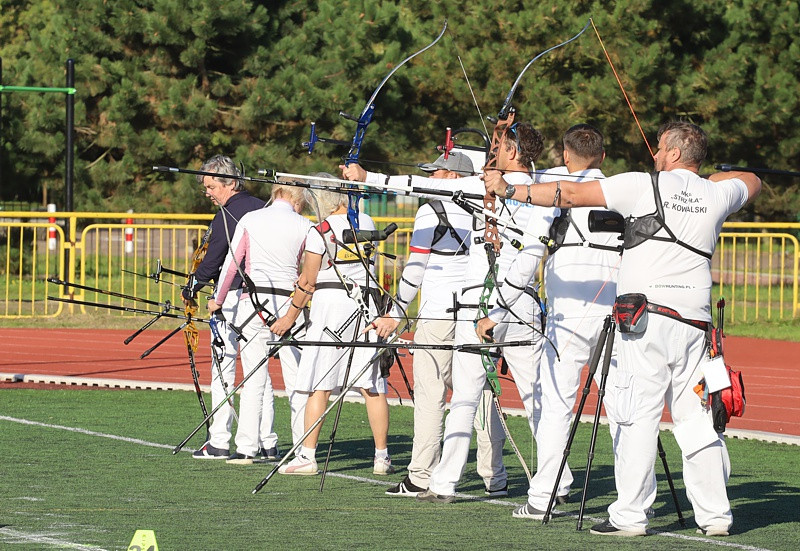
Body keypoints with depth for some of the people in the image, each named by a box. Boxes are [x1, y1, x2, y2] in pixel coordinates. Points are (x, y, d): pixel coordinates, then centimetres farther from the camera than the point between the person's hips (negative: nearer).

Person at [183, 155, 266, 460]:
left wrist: (192, 288, 2)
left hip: (233, 296, -7)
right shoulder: (262, 208, 9)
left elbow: (212, 259, -11)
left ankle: (219, 442, -3)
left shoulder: (227, 214, -12)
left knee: (223, 367, -2)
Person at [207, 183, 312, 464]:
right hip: (289, 302, 0)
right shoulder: (304, 226, 3)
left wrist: (218, 300, 15)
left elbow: (232, 263, 5)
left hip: (253, 301, 0)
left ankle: (247, 448, 0)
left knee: (255, 379, 2)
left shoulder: (249, 220, 4)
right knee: (296, 378, 5)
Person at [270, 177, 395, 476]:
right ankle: (382, 456, 8)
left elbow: (309, 281, -6)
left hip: (331, 304, -5)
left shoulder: (320, 233, -9)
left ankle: (307, 455, -2)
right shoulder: (367, 223, 7)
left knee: (319, 385, -1)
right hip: (365, 305, 5)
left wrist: (291, 315, 7)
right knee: (372, 386, 6)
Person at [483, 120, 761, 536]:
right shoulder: (717, 194, 11)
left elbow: (572, 194, -3)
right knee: (696, 417, 9)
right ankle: (714, 513, 8)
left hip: (647, 316, -5)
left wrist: (510, 190, 3)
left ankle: (630, 514, -7)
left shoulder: (646, 186, -2)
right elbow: (752, 182, 36)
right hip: (694, 319, 5)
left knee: (638, 416, -5)